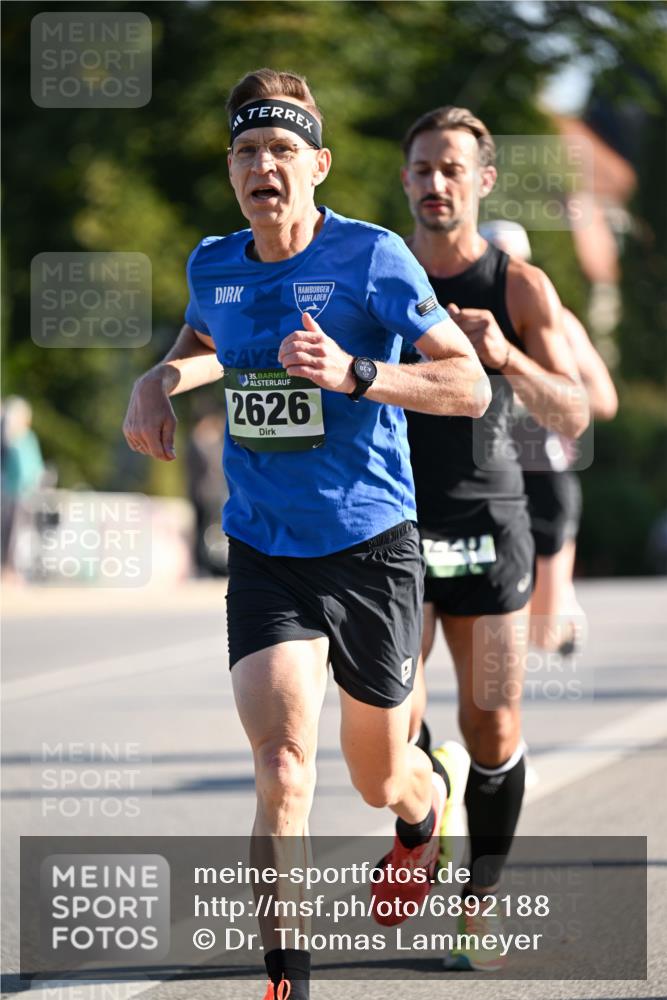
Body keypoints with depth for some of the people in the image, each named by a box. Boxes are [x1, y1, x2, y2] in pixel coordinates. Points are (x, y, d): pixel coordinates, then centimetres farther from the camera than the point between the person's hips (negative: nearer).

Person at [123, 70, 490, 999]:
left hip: (371, 548, -2)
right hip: (264, 554, 2)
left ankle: (425, 815, 54)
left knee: (381, 777, 15)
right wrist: (161, 381, 6)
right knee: (282, 768, -18)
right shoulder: (212, 266, 3)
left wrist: (352, 373, -27)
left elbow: (470, 385, -14)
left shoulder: (372, 255, -12)